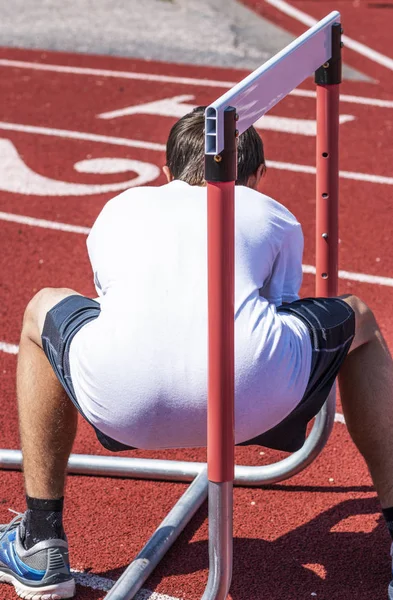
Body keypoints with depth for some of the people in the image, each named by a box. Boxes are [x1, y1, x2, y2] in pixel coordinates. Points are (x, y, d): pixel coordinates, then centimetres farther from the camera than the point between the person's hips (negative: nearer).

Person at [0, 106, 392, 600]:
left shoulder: (119, 208, 37)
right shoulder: (276, 218, 32)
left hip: (120, 397, 1)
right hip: (255, 396, 0)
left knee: (42, 312, 37)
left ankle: (40, 548, 35)